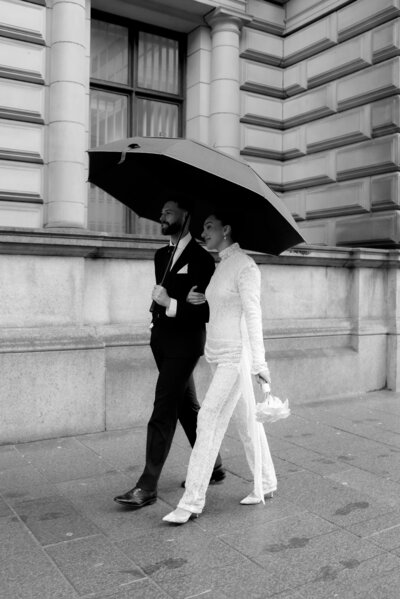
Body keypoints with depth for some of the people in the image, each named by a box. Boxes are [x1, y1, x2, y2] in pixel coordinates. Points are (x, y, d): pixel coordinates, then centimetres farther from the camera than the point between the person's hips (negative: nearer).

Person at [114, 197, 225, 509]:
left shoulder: (201, 258, -12)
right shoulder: (161, 255, 13)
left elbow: (208, 310, -15)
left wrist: (172, 305, -25)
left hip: (185, 342, -8)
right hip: (162, 339, 8)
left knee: (163, 412, -7)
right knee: (187, 407, 16)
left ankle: (148, 487, 1)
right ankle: (213, 466, 32)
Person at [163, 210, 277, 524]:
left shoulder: (245, 266, -12)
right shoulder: (222, 265, 14)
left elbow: (253, 315, -17)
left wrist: (259, 361, -19)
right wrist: (202, 297, 4)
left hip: (236, 355, -9)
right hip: (220, 354, 9)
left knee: (209, 421, -9)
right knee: (247, 419, 15)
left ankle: (192, 501, -2)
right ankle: (266, 483, 29)